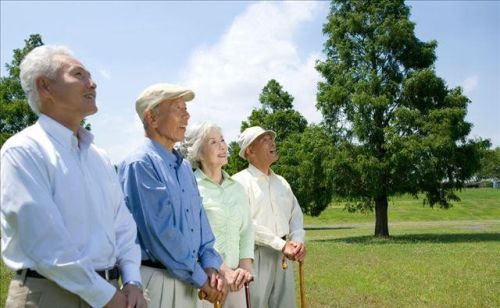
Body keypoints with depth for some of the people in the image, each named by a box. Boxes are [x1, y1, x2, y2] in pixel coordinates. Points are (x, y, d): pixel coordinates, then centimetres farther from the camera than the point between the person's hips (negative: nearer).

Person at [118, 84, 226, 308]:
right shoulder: (140, 164, -15)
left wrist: (210, 265, -3)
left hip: (188, 280, 8)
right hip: (156, 279, -8)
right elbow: (160, 231, -20)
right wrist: (200, 277, -14)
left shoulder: (184, 166, 12)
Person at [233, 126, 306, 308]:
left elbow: (296, 215, 14)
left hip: (284, 256, 6)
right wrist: (281, 245, -17)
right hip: (256, 255, -6)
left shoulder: (282, 182, 15)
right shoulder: (240, 181, -7)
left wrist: (297, 241, -7)